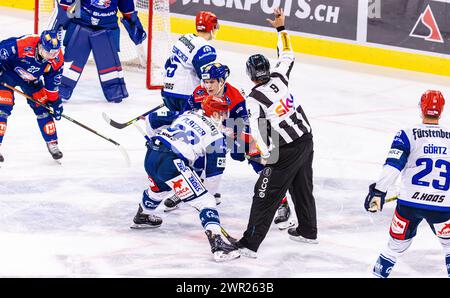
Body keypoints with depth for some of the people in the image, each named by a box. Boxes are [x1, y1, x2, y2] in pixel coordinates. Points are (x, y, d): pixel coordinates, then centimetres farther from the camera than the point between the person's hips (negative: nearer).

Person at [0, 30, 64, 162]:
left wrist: (54, 101, -2)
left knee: (43, 106, 0)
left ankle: (52, 143, 14)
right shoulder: (23, 45, -39)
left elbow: (52, 82, -5)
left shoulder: (57, 59, -21)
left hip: (30, 79, 5)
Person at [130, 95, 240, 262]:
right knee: (205, 202, -7)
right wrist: (204, 190, 21)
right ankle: (217, 244, -23)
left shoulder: (188, 115, 21)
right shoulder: (216, 136, 4)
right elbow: (214, 170, 8)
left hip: (151, 154, 8)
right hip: (171, 162, -8)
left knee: (159, 188, 41)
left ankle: (142, 217, 66)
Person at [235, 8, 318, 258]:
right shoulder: (279, 78, 0)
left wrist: (266, 155, -21)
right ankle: (308, 231, 40)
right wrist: (281, 28, 24)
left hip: (286, 150, -7)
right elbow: (288, 56, 17)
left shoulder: (254, 98, -16)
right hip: (306, 139, 7)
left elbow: (257, 129, -25)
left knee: (266, 195, -5)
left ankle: (250, 244, -6)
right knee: (302, 186, 24)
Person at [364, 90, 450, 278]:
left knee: (397, 244, 15)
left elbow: (393, 165, -14)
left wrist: (378, 191, -15)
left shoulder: (407, 135, -4)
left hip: (410, 203, -1)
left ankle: (380, 273, 18)